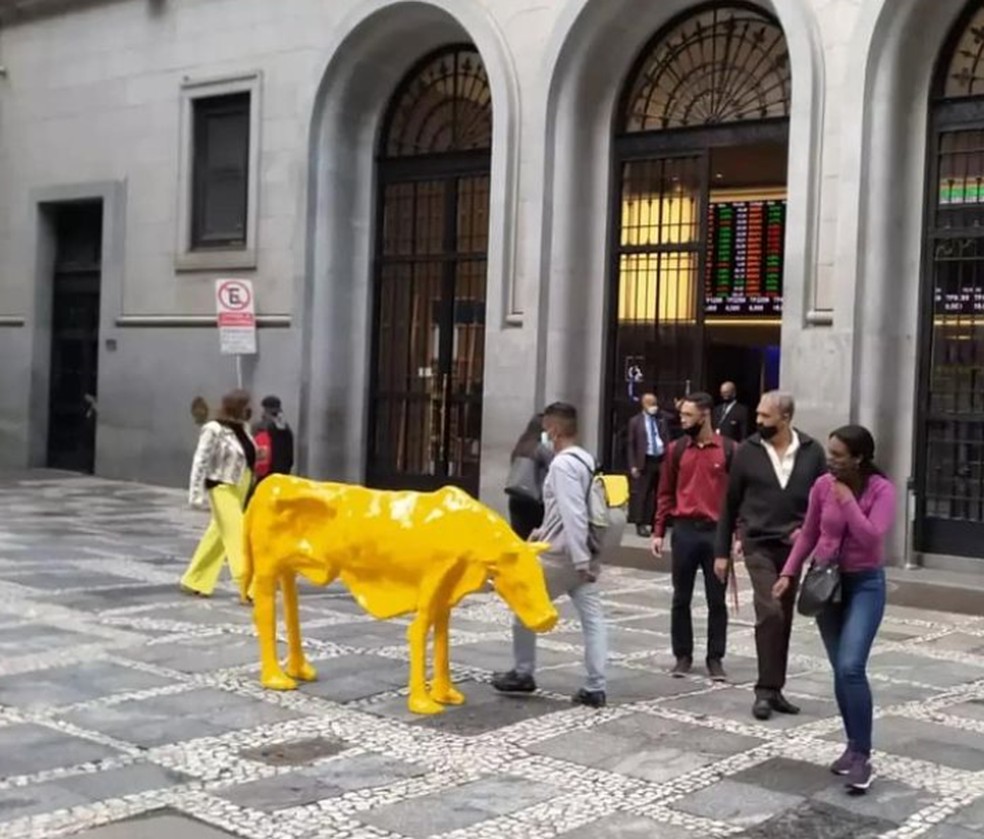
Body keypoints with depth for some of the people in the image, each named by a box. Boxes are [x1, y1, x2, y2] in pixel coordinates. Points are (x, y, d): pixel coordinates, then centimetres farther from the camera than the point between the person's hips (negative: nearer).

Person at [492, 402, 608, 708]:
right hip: (583, 554, 8)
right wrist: (544, 531, 26)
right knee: (592, 616, 3)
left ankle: (522, 674, 20)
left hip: (561, 555, -8)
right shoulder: (586, 461, 11)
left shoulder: (562, 464, -17)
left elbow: (573, 515, -24)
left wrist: (580, 561, -26)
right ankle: (595, 688, 3)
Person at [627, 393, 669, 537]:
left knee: (659, 493, 7)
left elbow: (667, 441, 13)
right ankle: (640, 524, -2)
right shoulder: (635, 421, 3)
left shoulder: (661, 421, 13)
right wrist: (633, 465, -7)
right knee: (641, 493, -5)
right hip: (645, 461, -3)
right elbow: (631, 445, 1)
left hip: (661, 460, 4)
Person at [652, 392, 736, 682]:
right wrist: (658, 531, 3)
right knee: (681, 598, 7)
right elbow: (666, 493, 8)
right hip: (684, 531, 2)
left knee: (717, 600, 5)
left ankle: (715, 659, 14)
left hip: (717, 532, -2)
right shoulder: (677, 450, 5)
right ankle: (683, 656, 18)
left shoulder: (729, 450, -1)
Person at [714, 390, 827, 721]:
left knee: (784, 619, 9)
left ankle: (775, 689, 20)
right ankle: (766, 690, -4)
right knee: (770, 612, -14)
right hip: (759, 544, -2)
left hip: (794, 546, 2)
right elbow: (730, 503, 3)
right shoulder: (747, 451, -3)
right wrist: (722, 551, 4)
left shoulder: (811, 452, -1)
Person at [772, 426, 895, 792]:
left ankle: (862, 755, -9)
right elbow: (809, 534, 7)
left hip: (865, 584, -4)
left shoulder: (881, 490, -14)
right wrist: (788, 573, 1)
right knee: (840, 671, 10)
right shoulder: (822, 486, -4)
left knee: (851, 667, -17)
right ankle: (853, 745, 24)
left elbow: (871, 538, -27)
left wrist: (847, 500, -23)